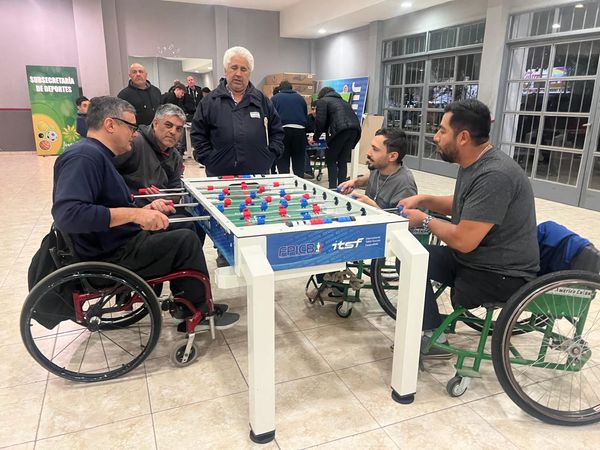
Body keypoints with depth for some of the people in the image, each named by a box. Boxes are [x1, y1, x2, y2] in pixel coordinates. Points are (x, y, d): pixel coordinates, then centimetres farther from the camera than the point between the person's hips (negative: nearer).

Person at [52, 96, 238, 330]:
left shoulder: (96, 155, 13)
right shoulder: (84, 157, -19)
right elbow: (67, 214, -33)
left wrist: (144, 210, 0)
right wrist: (134, 214, -31)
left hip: (118, 243, 11)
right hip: (108, 256, -11)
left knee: (183, 226, 15)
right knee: (186, 240, -12)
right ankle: (199, 313, 3)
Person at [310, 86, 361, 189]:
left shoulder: (322, 101, 15)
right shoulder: (342, 101, 34)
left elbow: (320, 121, 2)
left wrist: (315, 138, 13)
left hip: (340, 130, -6)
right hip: (354, 128, 6)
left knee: (330, 160, 6)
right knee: (343, 160, 13)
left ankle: (333, 187, -1)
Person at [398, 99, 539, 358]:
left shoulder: (495, 176, -27)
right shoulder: (472, 164, 4)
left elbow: (463, 241, -28)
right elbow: (460, 205, 22)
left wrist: (425, 220, -12)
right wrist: (423, 200, 5)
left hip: (503, 276, -9)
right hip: (474, 259, 9)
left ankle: (434, 339, 5)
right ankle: (429, 325, 13)